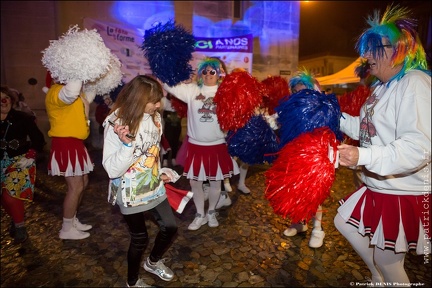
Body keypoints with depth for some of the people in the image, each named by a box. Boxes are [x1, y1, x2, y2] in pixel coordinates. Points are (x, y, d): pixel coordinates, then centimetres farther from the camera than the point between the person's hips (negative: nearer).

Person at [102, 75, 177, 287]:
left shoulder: (154, 117, -5)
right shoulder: (116, 124, -22)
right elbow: (112, 170, -26)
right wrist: (127, 144, -39)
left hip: (154, 186, 6)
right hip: (130, 192, -6)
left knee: (170, 227, 14)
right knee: (140, 238, 11)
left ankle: (153, 262, 46)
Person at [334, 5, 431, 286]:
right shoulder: (384, 86, 9)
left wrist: (364, 156, -42)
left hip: (404, 192, -10)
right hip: (378, 186, 10)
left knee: (387, 261, 8)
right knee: (344, 222, 21)